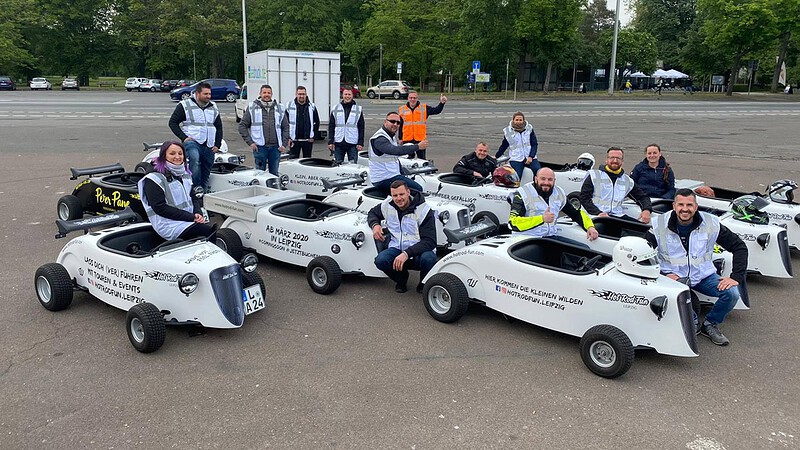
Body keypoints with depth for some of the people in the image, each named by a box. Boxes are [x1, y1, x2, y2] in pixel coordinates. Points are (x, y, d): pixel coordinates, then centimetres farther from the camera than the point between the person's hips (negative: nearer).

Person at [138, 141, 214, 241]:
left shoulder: (185, 174, 19)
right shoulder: (154, 179, -5)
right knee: (210, 231, -26)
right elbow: (160, 208, -13)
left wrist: (198, 214, -4)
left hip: (191, 221, 8)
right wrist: (191, 217, -16)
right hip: (170, 225, -8)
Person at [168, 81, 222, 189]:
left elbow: (219, 126, 25)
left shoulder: (213, 107, 18)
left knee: (206, 174, 5)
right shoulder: (185, 105, 2)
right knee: (194, 159, -36)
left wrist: (217, 144, 14)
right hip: (192, 141, -5)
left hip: (209, 146, 5)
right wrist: (183, 137, -9)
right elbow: (172, 122, 3)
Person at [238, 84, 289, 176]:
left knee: (274, 173, 7)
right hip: (260, 146, -2)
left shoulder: (279, 108, 12)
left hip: (275, 147, 2)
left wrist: (284, 144, 4)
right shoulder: (252, 108, 5)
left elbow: (285, 127, 15)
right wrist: (250, 142, -4)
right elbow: (242, 126, 5)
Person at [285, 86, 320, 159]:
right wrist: (288, 137, -4)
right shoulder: (289, 106, 0)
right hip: (294, 140, -1)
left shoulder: (312, 106, 4)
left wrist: (313, 136, 2)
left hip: (308, 141, 1)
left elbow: (317, 122, 11)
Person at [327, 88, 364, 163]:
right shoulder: (335, 109, 9)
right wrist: (330, 142, 0)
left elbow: (361, 128, 5)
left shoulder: (358, 109, 6)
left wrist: (360, 143, -3)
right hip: (338, 144, 1)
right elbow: (331, 127, 8)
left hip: (353, 144, -1)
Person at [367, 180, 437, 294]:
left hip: (419, 251, -3)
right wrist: (375, 224, -3)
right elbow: (372, 213, 22)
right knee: (380, 260, -29)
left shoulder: (424, 210, -16)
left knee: (428, 259, -39)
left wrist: (407, 254, -34)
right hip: (397, 249, 3)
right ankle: (401, 279, 5)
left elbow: (429, 242, -22)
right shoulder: (388, 205, -1)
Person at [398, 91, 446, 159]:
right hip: (407, 140, 1)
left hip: (420, 139, -1)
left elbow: (436, 110, -6)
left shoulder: (424, 108, 3)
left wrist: (442, 103, -25)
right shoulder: (401, 109, 5)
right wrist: (400, 138, 11)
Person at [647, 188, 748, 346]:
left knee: (732, 293, -22)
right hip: (674, 276, -2)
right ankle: (692, 322, 0)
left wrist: (736, 277, -11)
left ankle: (710, 324, 9)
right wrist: (664, 274, -17)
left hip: (704, 275, 2)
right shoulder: (659, 225, -12)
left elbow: (739, 247, 0)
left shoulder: (711, 223, -7)